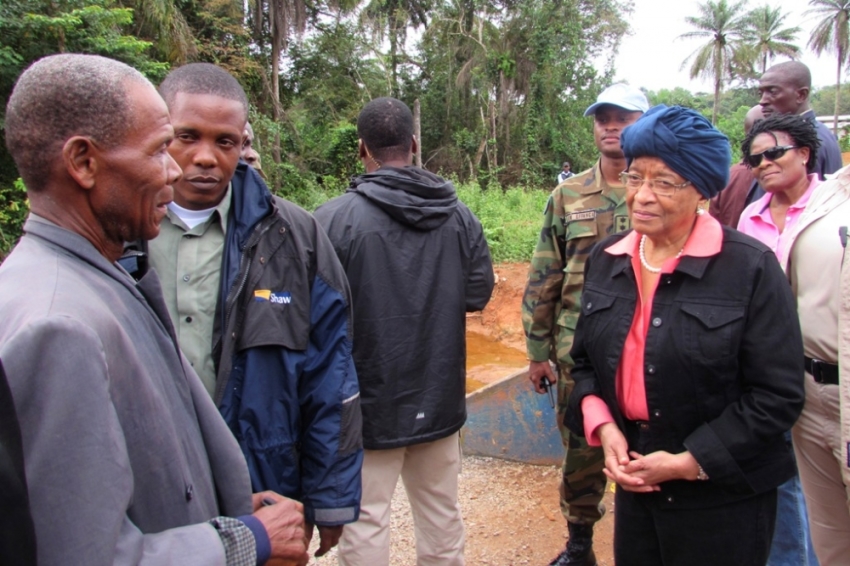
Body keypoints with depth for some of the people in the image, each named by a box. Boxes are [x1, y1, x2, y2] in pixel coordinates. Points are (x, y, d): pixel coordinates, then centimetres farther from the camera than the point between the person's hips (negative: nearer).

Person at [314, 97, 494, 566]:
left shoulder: (334, 218, -15)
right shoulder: (458, 215, -2)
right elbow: (478, 294, 5)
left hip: (371, 400, -4)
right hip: (439, 397, 5)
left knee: (365, 520, 9)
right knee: (441, 512, 20)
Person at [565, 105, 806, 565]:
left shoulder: (751, 268, -13)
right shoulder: (605, 260, 2)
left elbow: (778, 395, -13)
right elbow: (585, 360, 9)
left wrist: (690, 462, -14)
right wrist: (604, 429, -7)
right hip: (634, 484, 4)